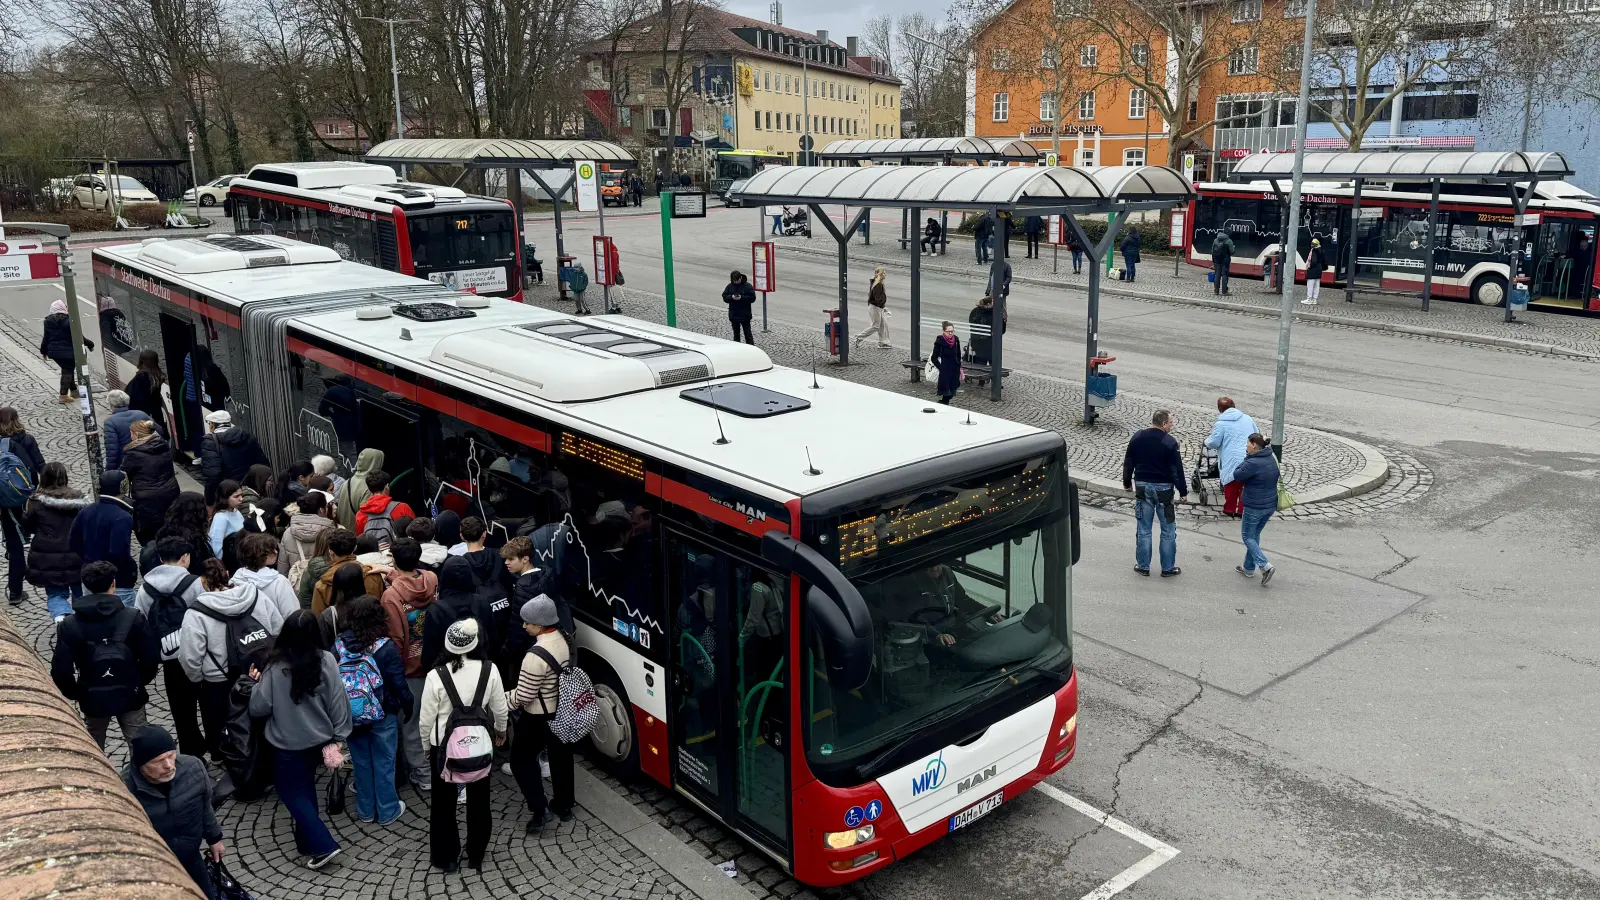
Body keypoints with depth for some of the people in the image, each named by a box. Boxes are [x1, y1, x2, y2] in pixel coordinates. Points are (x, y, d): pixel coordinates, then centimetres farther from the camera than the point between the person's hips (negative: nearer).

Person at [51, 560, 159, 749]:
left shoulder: (70, 624, -10)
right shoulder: (134, 617, -13)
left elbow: (60, 669, -11)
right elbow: (151, 658, -11)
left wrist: (75, 693, 8)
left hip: (93, 699, 1)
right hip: (130, 695, -1)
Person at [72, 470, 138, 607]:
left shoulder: (85, 512, 4)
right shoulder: (122, 518, -21)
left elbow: (75, 542, 11)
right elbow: (119, 552, -27)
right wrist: (133, 570, -13)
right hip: (118, 583, -8)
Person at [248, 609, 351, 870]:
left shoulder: (276, 667, -21)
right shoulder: (327, 661, -14)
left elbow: (259, 707, -13)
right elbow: (338, 701, -8)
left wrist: (257, 683, 5)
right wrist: (337, 736, 4)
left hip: (287, 744, -4)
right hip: (319, 739, 4)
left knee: (292, 793, 11)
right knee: (306, 788, 23)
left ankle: (322, 845, 4)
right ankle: (308, 840, 35)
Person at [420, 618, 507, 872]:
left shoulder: (436, 676, -19)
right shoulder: (489, 670, -14)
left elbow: (427, 718, -10)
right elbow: (500, 708, -1)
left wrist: (426, 746, 8)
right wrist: (501, 730, 19)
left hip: (443, 745, -2)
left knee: (444, 802, 16)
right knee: (479, 800, 18)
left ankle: (446, 858, 27)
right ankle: (476, 855, 31)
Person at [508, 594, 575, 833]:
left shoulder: (536, 656, -30)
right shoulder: (564, 640, -5)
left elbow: (523, 696, -22)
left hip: (538, 718, -7)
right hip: (563, 712, 7)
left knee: (521, 760, 11)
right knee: (561, 757, 20)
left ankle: (540, 809, 5)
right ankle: (564, 806, 33)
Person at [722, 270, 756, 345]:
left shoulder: (747, 286, -7)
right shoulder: (730, 286, 3)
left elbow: (752, 298, -11)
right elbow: (724, 297, 4)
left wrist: (742, 297, -22)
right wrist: (731, 297, -16)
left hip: (745, 315, -4)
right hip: (733, 315, 4)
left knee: (747, 333, -3)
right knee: (736, 333, 15)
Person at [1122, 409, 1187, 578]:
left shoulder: (1137, 437, -1)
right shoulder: (1169, 442, -14)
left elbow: (1128, 463, 7)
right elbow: (1177, 469, -12)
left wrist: (1127, 483, 19)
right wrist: (1183, 491, -2)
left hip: (1142, 486, 4)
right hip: (1163, 488, -4)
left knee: (1143, 529, 11)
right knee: (1168, 531, 8)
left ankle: (1143, 566, 17)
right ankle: (1168, 568, 14)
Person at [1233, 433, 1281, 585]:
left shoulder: (1252, 463, -24)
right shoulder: (1272, 459, 4)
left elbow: (1237, 475, -13)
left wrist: (1246, 458, -5)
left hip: (1255, 507, -8)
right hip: (1271, 505, 8)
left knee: (1247, 536, 6)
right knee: (1255, 535, 21)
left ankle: (1265, 566, -8)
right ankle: (1249, 568, 29)